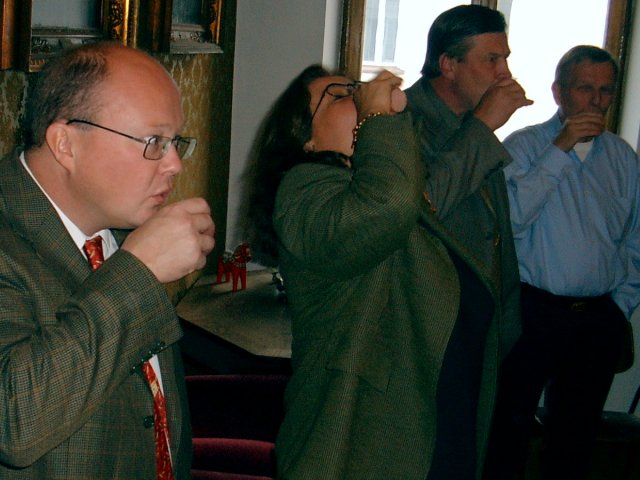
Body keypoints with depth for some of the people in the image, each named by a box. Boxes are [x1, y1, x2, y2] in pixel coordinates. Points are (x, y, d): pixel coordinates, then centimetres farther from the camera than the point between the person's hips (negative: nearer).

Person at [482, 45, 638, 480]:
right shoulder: (523, 146, -1)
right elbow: (511, 217, -18)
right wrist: (561, 149, -17)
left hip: (600, 320, 4)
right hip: (533, 310, -3)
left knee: (577, 433, 13)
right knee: (510, 427, 4)